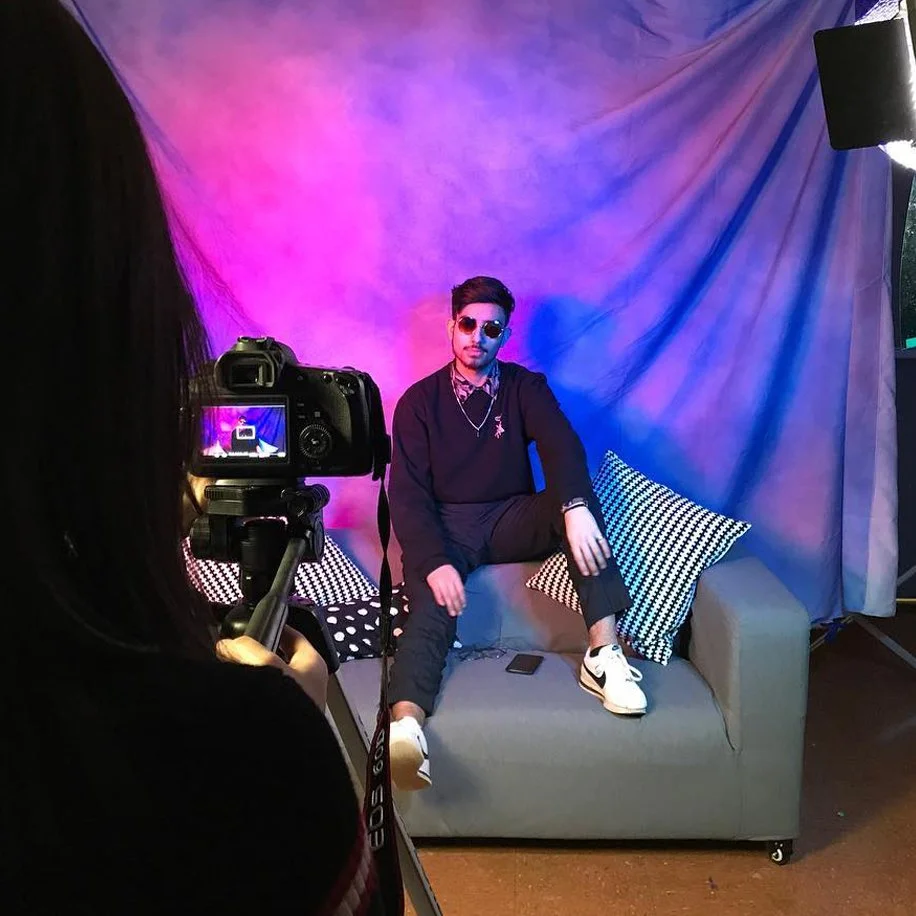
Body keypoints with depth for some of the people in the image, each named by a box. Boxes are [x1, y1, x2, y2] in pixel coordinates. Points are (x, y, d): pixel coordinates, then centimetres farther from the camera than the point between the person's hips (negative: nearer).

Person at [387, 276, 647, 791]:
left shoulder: (526, 387, 8)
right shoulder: (420, 400, 5)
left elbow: (561, 444, -13)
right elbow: (408, 491, -6)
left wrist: (576, 507, -36)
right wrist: (434, 561, -25)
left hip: (513, 521, 2)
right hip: (446, 527, -1)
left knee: (574, 494, -27)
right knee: (434, 602, -32)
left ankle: (604, 651, -35)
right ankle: (406, 725, -56)